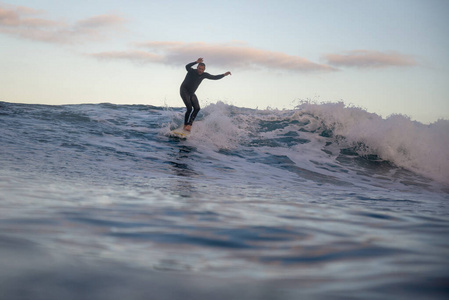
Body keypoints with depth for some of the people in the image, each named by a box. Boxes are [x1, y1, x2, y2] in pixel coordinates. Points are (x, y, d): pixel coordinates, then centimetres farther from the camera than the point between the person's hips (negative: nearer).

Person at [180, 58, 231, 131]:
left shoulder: (204, 75, -2)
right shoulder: (192, 71, -19)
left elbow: (214, 77, 7)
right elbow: (187, 67, -42)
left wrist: (224, 75, 0)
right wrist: (196, 62, -55)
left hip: (191, 93, 7)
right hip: (184, 91, -7)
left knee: (197, 108, -7)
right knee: (189, 108, -19)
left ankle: (189, 124, -3)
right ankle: (185, 125, -13)